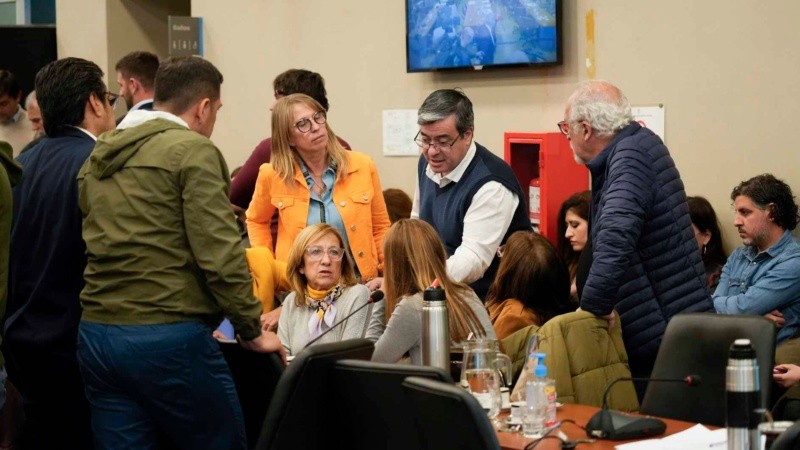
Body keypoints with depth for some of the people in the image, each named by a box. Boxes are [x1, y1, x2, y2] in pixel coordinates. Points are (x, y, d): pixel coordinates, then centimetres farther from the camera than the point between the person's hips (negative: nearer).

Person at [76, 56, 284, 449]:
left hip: (96, 338, 7)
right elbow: (219, 252, -13)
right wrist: (252, 330, -4)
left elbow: (95, 246, 17)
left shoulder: (97, 158, 16)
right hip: (168, 337, -7)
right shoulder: (192, 150, -7)